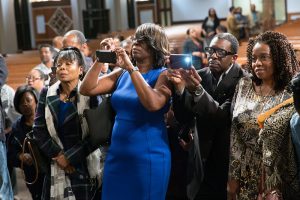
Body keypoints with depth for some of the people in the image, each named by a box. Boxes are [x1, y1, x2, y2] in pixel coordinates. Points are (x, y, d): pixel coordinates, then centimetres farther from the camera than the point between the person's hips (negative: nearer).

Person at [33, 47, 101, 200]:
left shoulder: (90, 94, -6)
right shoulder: (47, 94, 4)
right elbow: (38, 129, 1)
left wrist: (70, 157, -12)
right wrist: (58, 155, -9)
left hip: (87, 166, -2)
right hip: (56, 168, 3)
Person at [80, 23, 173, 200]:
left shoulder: (163, 75, -8)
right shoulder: (122, 74, 7)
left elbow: (153, 104, -27)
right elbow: (86, 89, 2)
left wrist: (131, 68, -24)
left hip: (149, 157, -5)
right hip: (117, 154, 5)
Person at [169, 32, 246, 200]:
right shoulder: (200, 76, 0)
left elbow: (223, 116, -26)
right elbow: (184, 118, -5)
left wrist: (197, 90, -38)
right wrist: (180, 87, -20)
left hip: (229, 163, -4)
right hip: (202, 161, 4)